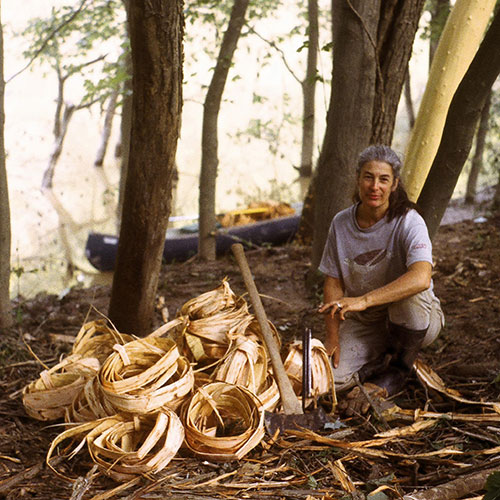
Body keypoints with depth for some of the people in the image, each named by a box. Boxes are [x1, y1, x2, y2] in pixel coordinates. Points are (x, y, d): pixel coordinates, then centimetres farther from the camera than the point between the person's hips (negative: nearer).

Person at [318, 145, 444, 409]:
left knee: (408, 295, -37)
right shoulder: (341, 223, -5)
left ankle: (398, 370, -11)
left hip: (418, 319, -2)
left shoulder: (409, 222, -20)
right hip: (363, 323, 3)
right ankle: (382, 361, 10)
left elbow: (421, 278, -37)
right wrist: (332, 336, -11)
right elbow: (333, 282, 0)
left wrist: (364, 300, -46)